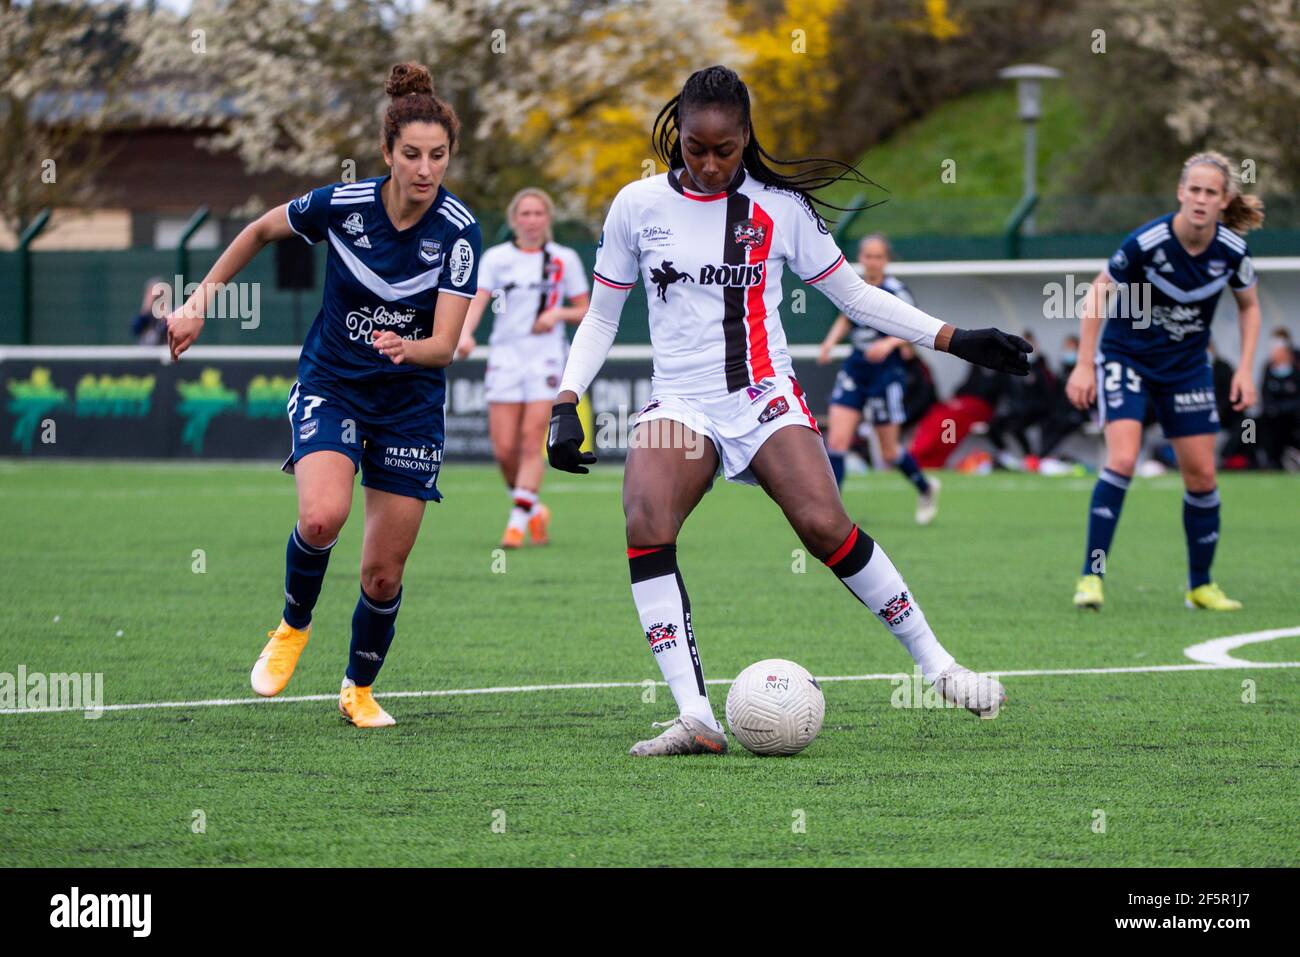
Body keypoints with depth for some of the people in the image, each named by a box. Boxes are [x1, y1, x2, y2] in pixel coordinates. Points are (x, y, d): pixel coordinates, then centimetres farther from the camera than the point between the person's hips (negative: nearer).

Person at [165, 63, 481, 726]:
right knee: (322, 516, -29)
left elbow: (445, 344, -20)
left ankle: (359, 689, 28)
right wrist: (199, 303, 8)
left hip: (411, 404, 0)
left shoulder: (459, 231, -16)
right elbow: (261, 230, 6)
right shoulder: (343, 204, -14)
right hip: (330, 385, 0)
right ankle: (294, 626, 1)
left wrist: (407, 348, -42)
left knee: (383, 573, 1)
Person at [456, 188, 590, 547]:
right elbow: (477, 301, -7)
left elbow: (585, 311, 11)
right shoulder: (495, 258, 6)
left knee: (531, 443, -13)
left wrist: (558, 314, -10)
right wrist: (465, 333, -26)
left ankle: (518, 522, -11)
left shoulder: (565, 259, 6)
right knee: (504, 449, -4)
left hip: (546, 359, -1)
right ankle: (534, 509, 19)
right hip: (505, 356, 1)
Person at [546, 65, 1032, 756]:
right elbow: (601, 316, 12)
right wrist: (566, 404, 0)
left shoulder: (779, 207, 3)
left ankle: (937, 666, -4)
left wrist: (955, 340, 6)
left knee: (825, 527, -23)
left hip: (765, 398, -1)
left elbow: (853, 295, 12)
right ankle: (695, 719, -30)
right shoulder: (639, 205, 4)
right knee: (646, 525, -28)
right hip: (680, 403, 1)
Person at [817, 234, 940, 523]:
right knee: (836, 440, -10)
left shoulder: (895, 291, -13)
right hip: (855, 370, 5)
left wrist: (890, 342, -29)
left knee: (889, 452, 5)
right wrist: (830, 341, 3)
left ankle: (926, 488, 34)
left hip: (885, 372, -5)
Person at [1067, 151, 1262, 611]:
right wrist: (1084, 365, -13)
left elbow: (1249, 306, 6)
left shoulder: (1232, 250, -14)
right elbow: (1098, 295, -11)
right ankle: (1092, 575, -16)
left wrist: (1245, 369, -3)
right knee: (1122, 460, -21)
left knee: (1201, 476, 4)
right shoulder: (1146, 242, -25)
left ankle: (1201, 585, 20)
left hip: (1187, 366, 4)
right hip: (1127, 356, -4)